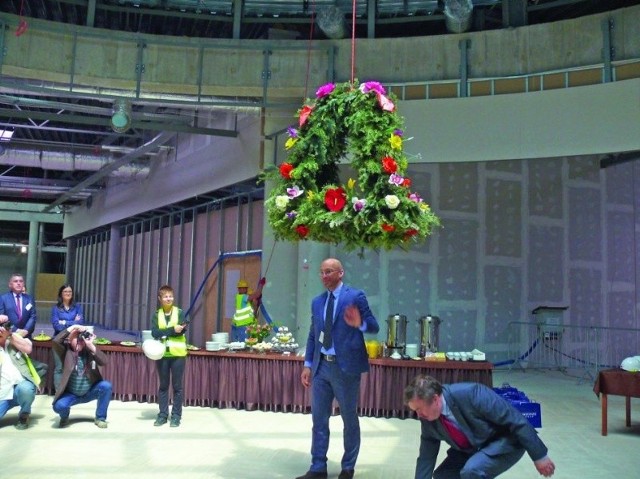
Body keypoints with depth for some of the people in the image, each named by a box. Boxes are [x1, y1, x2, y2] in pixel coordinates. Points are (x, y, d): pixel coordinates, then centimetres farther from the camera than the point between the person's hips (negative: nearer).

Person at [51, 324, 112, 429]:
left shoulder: (89, 351, -7)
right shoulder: (65, 352, -10)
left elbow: (103, 362, -24)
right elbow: (55, 341, -31)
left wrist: (91, 345, -33)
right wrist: (72, 327, -29)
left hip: (90, 392, 2)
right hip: (70, 394, -2)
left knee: (106, 386, -25)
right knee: (59, 406, -31)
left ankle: (100, 418, -5)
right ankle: (64, 418, 10)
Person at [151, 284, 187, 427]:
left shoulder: (180, 312, 1)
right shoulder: (157, 315, 5)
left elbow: (182, 330, -14)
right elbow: (154, 333, -10)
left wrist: (163, 333, -17)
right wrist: (172, 330, -19)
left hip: (178, 354, -2)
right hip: (162, 354, 2)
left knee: (177, 386, 3)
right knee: (163, 385, 9)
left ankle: (176, 415, 11)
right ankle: (163, 414, 17)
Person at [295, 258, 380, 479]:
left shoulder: (355, 296, -6)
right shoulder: (317, 301, 12)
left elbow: (374, 327, -8)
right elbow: (313, 335, 14)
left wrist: (360, 324, -29)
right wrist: (308, 364, 8)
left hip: (345, 366, -5)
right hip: (321, 366, 6)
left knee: (349, 419, 8)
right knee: (319, 419, 9)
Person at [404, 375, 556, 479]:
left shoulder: (469, 394, -34)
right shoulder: (428, 419, -11)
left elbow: (515, 419, -27)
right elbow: (426, 458, 0)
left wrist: (539, 456, -19)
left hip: (506, 440, -7)